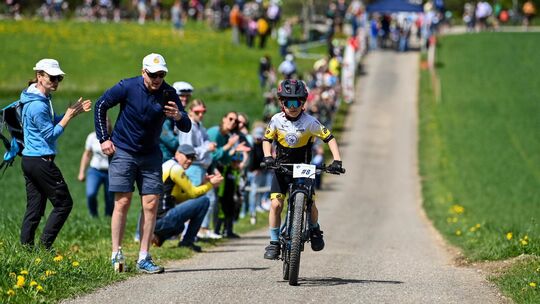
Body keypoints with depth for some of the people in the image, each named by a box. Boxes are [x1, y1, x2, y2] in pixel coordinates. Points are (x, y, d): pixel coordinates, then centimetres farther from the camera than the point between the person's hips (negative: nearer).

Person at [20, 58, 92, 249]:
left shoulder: (42, 99, 12)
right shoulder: (38, 105, -19)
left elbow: (51, 122, 20)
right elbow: (51, 134, -16)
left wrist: (75, 111, 11)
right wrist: (69, 115, -10)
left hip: (28, 160, 10)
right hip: (41, 160, -10)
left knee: (34, 208, 11)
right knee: (64, 203, -2)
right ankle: (44, 246, -3)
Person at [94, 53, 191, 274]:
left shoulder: (168, 93, -7)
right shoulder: (127, 87, -14)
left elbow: (186, 127, -9)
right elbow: (100, 106, -1)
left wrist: (179, 117, -32)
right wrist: (103, 139, -4)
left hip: (151, 156, 3)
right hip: (123, 152, -3)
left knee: (151, 205, -2)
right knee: (122, 202, -7)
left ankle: (144, 259, 3)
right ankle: (116, 256, -1)